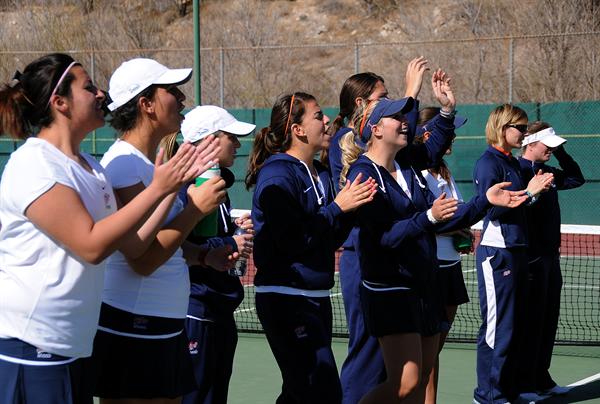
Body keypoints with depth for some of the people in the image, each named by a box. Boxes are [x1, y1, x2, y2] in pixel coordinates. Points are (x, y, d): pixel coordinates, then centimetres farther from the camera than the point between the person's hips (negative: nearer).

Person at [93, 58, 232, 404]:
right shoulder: (124, 164, -17)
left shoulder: (151, 163, 14)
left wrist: (204, 256, 10)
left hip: (166, 328, 10)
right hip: (132, 329, -10)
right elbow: (144, 260, -23)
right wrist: (196, 209, -18)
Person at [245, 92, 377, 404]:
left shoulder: (321, 174, 14)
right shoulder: (277, 174, -12)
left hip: (317, 297, 9)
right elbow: (293, 242, -20)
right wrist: (338, 208, -14)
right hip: (285, 299, -9)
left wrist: (352, 206, 1)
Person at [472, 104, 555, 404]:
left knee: (517, 325, 11)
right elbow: (493, 208, -19)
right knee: (497, 328, -6)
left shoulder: (513, 163, 15)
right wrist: (528, 191, -17)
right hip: (496, 253, -9)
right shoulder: (488, 163, -11)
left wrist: (535, 191, 7)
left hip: (517, 250, 9)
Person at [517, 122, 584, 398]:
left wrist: (560, 153, 15)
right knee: (531, 323, -4)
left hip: (550, 258, 9)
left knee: (548, 322, 14)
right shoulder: (519, 171, -13)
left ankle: (541, 379, 23)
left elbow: (576, 178, 25)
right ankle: (524, 385, 3)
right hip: (531, 259, -9)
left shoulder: (546, 172, 14)